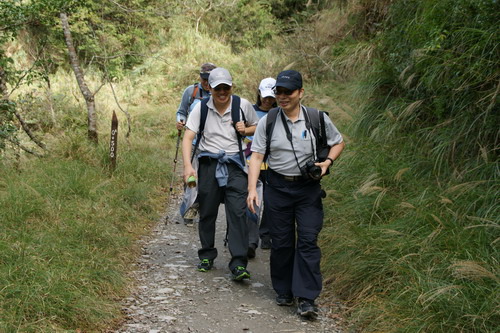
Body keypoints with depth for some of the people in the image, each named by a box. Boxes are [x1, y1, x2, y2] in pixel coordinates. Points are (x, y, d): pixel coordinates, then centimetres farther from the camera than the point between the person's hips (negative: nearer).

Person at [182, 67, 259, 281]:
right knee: (207, 213, 9)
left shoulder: (243, 105, -1)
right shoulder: (201, 108, -3)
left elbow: (256, 127, 16)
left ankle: (238, 265, -14)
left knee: (238, 213, -12)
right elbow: (188, 137, -7)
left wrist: (245, 130, -8)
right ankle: (207, 256, 28)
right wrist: (188, 165, -21)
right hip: (208, 164, 1)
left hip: (234, 164, -1)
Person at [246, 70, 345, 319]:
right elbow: (256, 157, -3)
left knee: (308, 241, -8)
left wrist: (327, 162, -6)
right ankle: (284, 292, 22)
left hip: (308, 188, -1)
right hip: (277, 187, 1)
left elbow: (338, 143, 14)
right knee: (281, 242, 7)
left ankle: (306, 299, -7)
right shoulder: (268, 121, -1)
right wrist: (252, 189, -14)